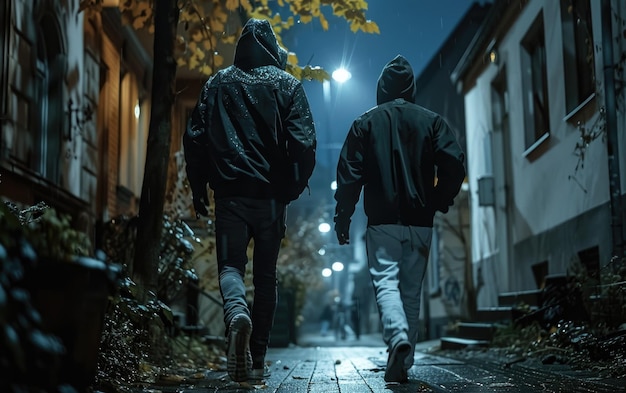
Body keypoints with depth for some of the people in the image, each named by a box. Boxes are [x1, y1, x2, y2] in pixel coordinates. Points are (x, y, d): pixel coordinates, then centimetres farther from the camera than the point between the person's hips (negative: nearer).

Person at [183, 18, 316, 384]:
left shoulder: (218, 84, 8)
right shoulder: (287, 85, 3)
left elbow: (195, 137, 4)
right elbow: (304, 141, -6)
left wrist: (199, 188, 11)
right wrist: (296, 186, 6)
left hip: (230, 192, 0)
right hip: (272, 195, 0)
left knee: (230, 265, 4)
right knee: (266, 275, 9)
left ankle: (237, 312, -30)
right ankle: (257, 360, 11)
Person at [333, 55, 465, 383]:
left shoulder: (366, 122, 4)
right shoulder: (431, 121, 7)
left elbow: (349, 173, -2)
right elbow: (454, 164, -5)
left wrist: (342, 217, 2)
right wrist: (439, 203, 8)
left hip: (383, 221, -2)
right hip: (420, 222, 2)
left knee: (385, 281, -5)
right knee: (412, 290, 10)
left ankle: (398, 337, -32)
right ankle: (403, 363, 11)